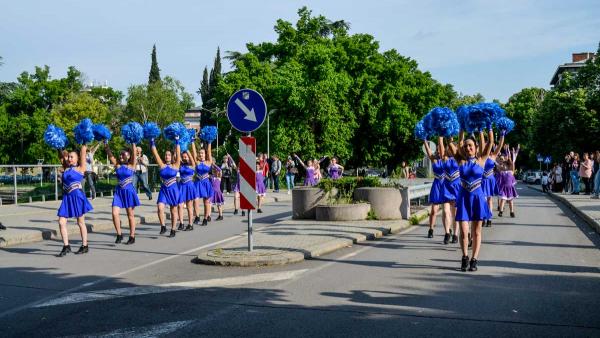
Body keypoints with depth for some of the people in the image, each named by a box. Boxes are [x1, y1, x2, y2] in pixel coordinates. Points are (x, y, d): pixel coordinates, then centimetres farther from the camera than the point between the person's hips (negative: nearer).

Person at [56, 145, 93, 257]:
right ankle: (66, 246, 4)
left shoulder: (80, 168, -3)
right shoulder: (66, 168, 10)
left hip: (77, 197, -5)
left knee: (80, 223, 6)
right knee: (61, 222, -3)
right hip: (67, 197, 5)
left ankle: (85, 246, 16)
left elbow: (83, 153, -6)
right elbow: (61, 156, 10)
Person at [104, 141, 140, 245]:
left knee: (130, 215, 6)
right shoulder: (117, 165, 6)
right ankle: (119, 234, 8)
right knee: (115, 213, -8)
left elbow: (133, 153, -12)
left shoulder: (131, 165, -3)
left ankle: (132, 237, 15)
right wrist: (106, 145, -7)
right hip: (119, 191, 3)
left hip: (129, 191, -3)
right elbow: (110, 155, 0)